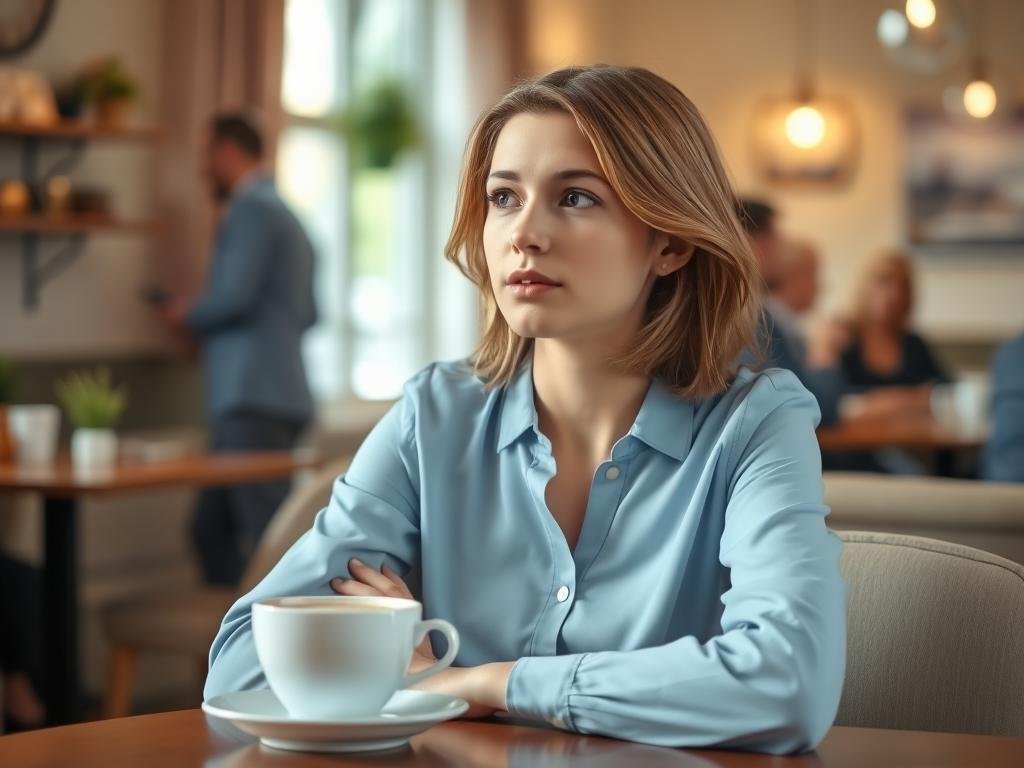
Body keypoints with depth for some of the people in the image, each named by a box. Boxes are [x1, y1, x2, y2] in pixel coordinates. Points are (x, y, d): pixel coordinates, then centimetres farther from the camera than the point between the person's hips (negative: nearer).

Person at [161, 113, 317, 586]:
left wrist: (188, 317, 2)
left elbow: (234, 296, -18)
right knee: (212, 528, 12)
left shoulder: (252, 208, -7)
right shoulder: (284, 214, 23)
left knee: (267, 535, -12)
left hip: (254, 399, -10)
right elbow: (307, 314, 24)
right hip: (260, 395, 10)